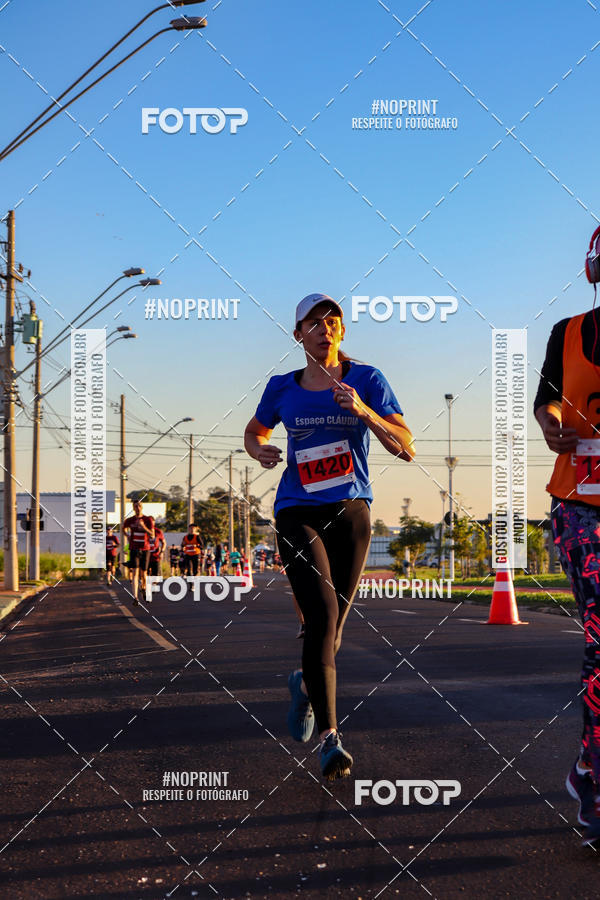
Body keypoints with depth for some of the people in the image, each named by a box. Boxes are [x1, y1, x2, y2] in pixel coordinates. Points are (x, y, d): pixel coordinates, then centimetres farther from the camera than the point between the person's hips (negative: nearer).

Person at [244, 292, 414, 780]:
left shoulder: (367, 379, 0)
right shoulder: (282, 387, 5)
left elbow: (406, 449, -7)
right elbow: (254, 432, 23)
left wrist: (363, 411, -23)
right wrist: (260, 451, 0)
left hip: (351, 511, 1)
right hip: (298, 513, -1)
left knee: (331, 629, 8)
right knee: (322, 615, -20)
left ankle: (306, 684, 43)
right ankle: (330, 737, -16)